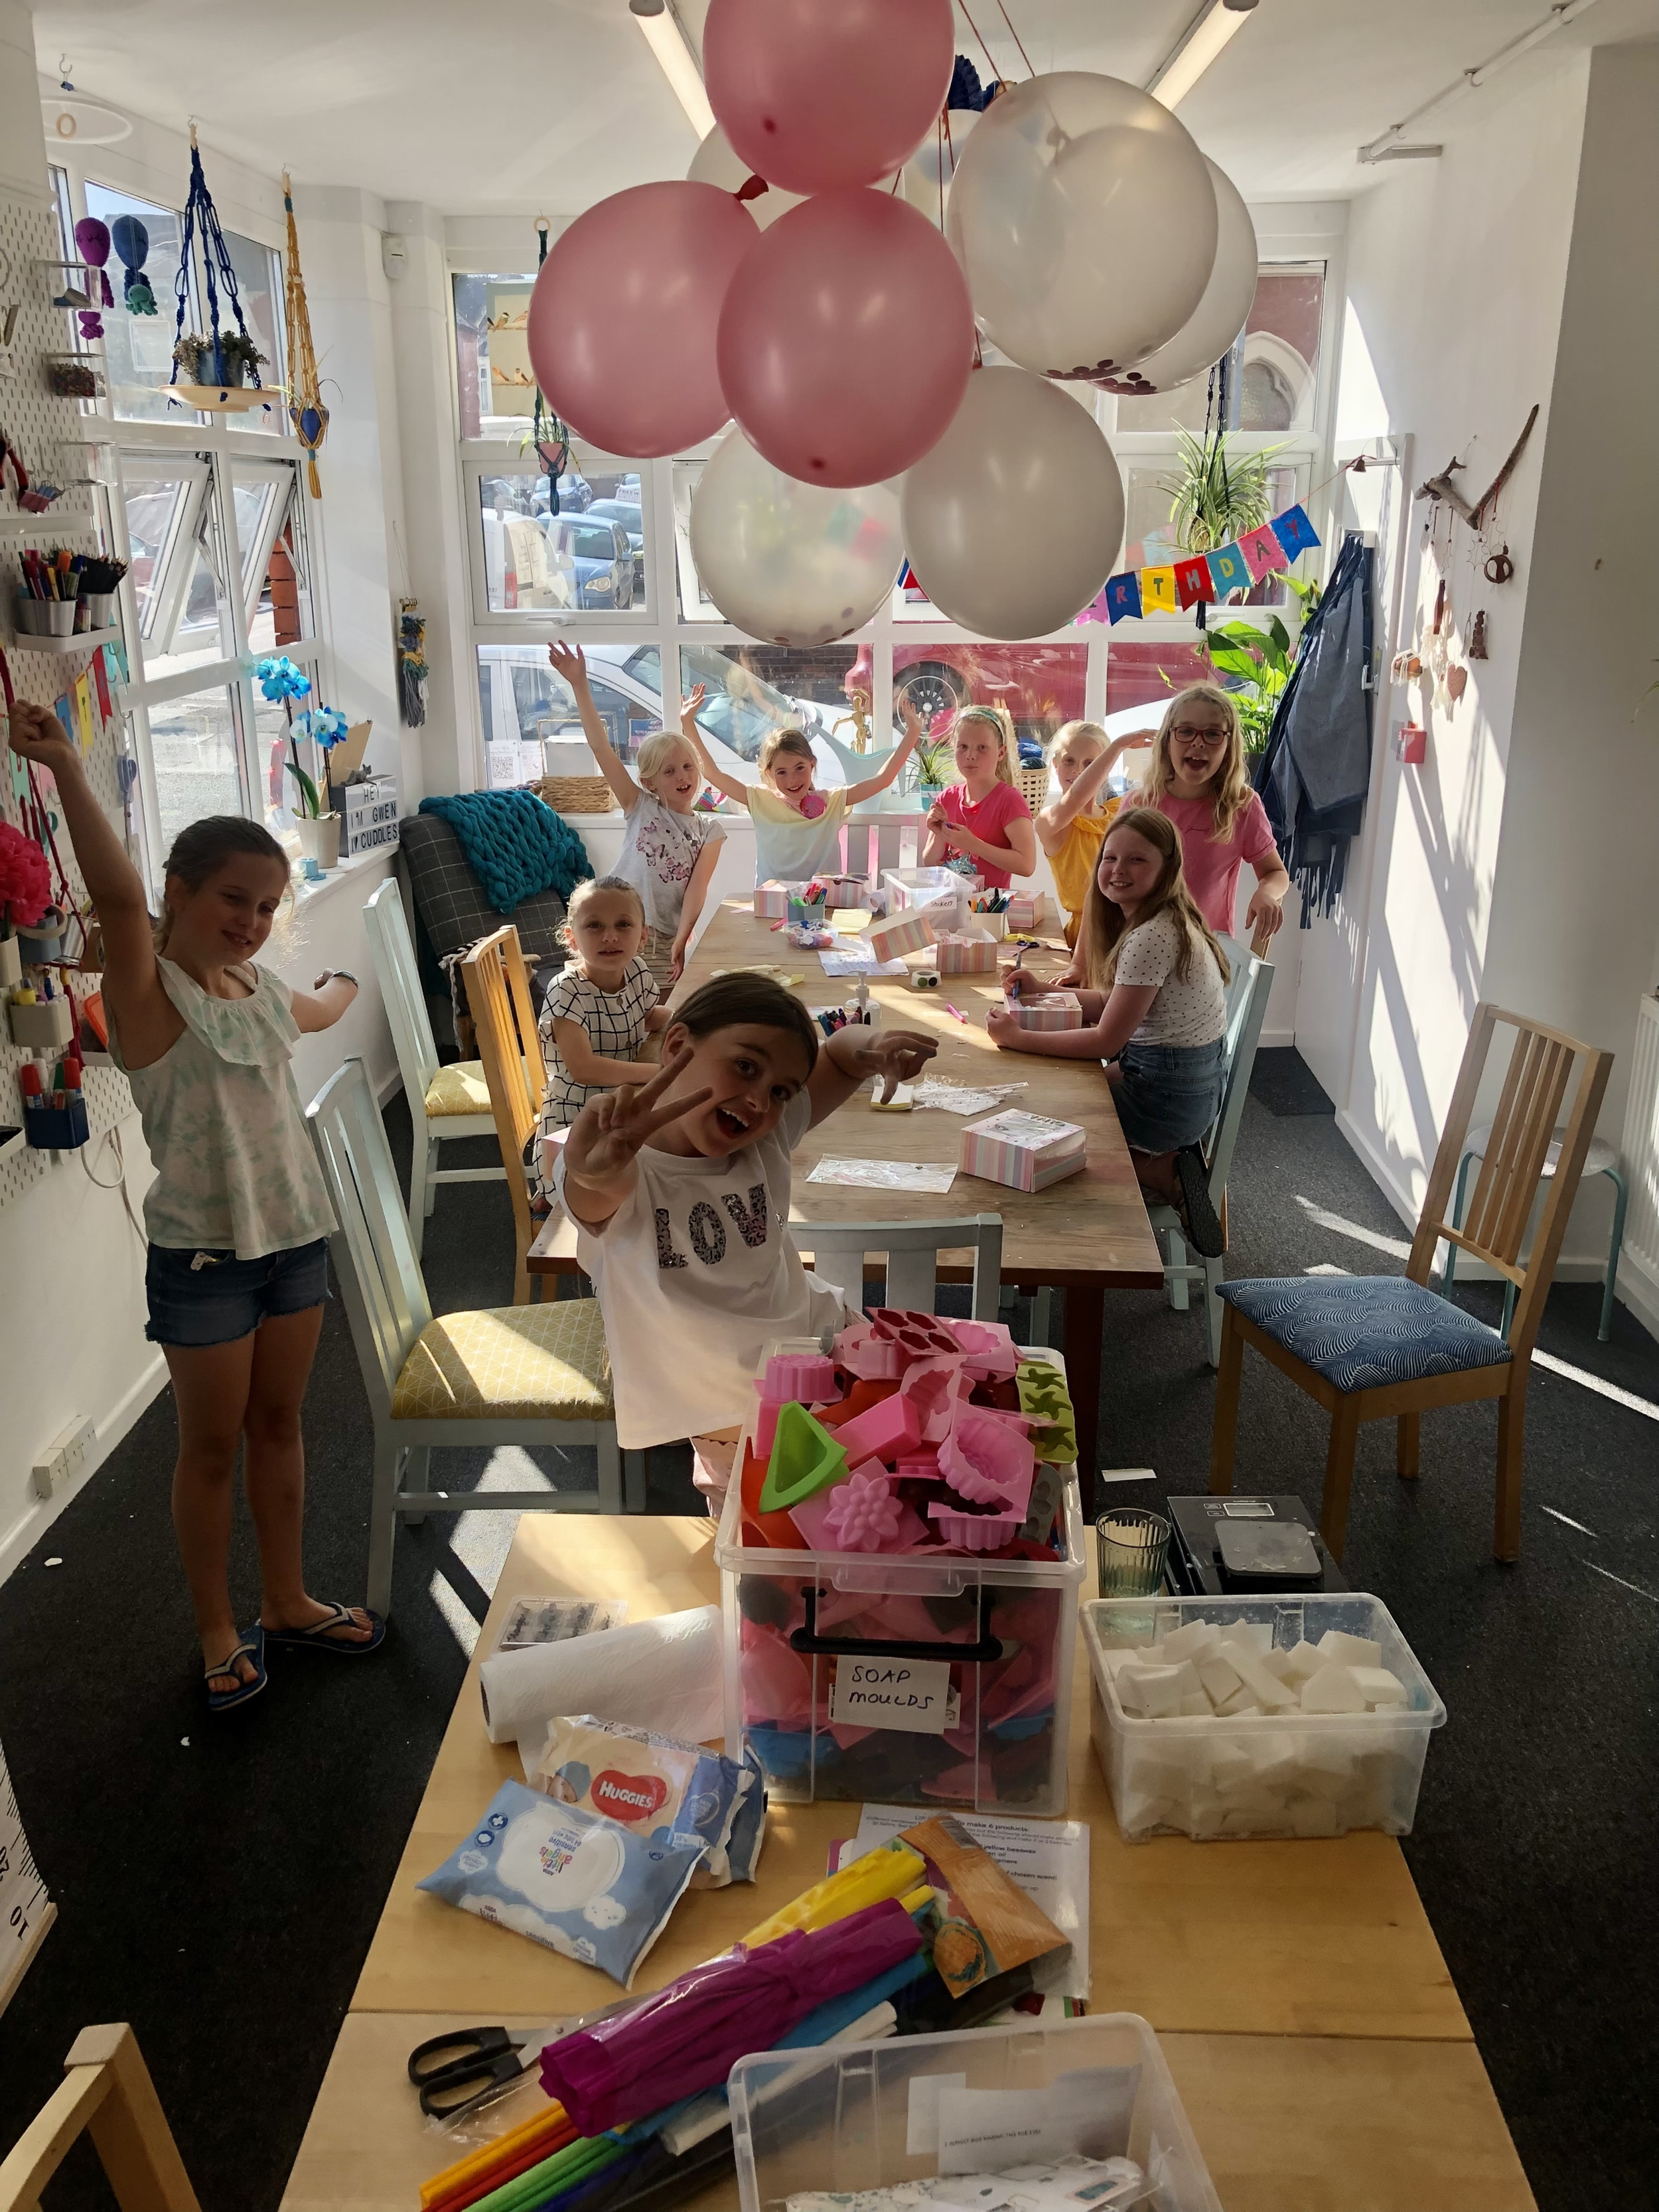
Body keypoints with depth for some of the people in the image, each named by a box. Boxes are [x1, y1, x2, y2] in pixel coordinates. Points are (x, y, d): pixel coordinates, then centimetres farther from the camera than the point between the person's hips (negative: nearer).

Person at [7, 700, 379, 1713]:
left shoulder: (263, 991, 8)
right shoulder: (151, 990, -12)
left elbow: (315, 1013, 34)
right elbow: (118, 891, -33)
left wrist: (346, 984, 54)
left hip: (294, 1236, 6)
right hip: (202, 1255, -6)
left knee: (278, 1423, 18)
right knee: (211, 1445, 8)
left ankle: (289, 1601, 35)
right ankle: (219, 1629, 26)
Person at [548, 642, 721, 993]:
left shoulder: (709, 830, 6)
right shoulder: (640, 808, 3)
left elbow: (697, 888, -6)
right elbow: (599, 746, -3)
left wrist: (680, 942, -21)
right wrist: (579, 685, -9)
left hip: (665, 945, 1)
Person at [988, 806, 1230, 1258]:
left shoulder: (1152, 937, -24)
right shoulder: (1162, 921, 6)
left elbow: (1106, 1041, -22)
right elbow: (1119, 1004, 14)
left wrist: (1017, 1038, -16)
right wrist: (1044, 990, 7)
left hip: (1170, 1095, -9)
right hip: (1194, 1083, 9)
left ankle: (1159, 1172, 3)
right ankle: (1166, 1161, 12)